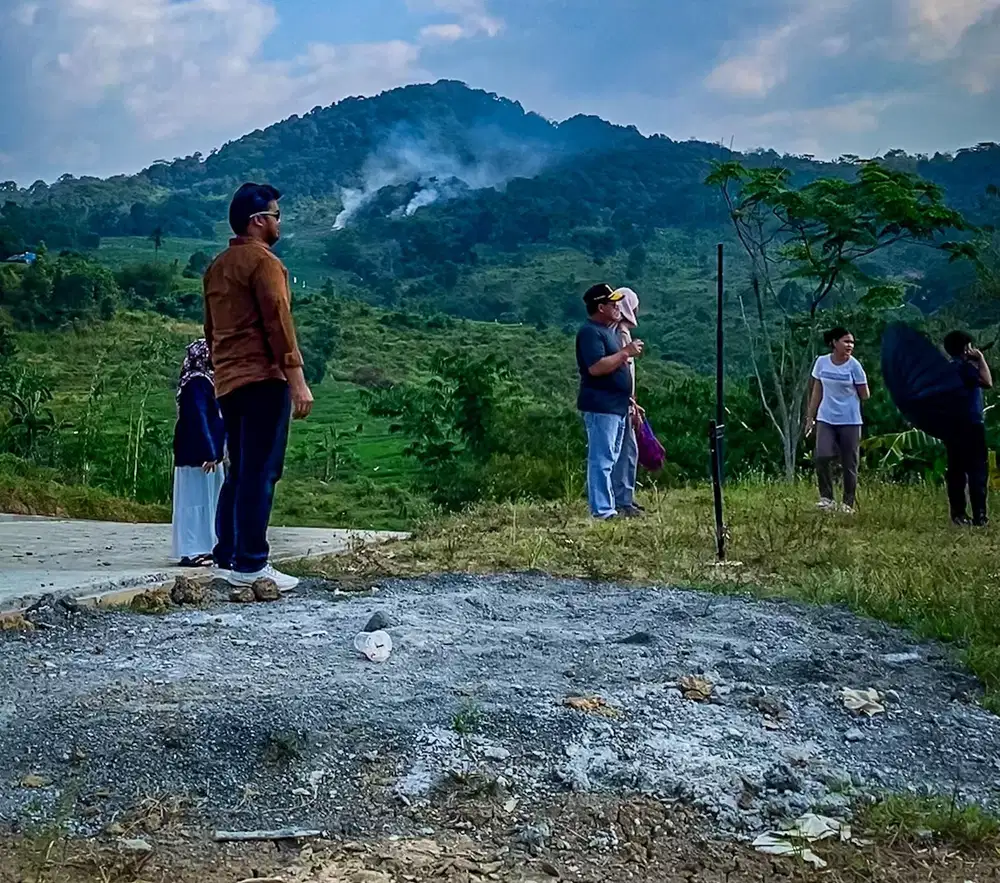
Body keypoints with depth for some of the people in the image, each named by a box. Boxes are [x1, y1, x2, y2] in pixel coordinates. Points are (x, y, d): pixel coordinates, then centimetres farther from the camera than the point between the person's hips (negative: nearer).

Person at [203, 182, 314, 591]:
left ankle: (227, 556, 15)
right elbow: (278, 322, -15)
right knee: (260, 473, -8)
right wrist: (297, 379, -16)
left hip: (228, 383, 9)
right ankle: (250, 565, -10)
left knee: (239, 472, 14)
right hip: (263, 379, -9)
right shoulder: (263, 261, -7)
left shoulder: (217, 266, 19)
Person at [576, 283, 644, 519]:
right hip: (600, 407, -10)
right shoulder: (590, 332, -14)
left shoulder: (609, 330, 18)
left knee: (610, 459, 14)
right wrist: (625, 352, -20)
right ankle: (602, 510, -9)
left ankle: (608, 506, 21)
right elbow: (596, 367, -26)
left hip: (616, 406, 11)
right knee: (601, 460, -10)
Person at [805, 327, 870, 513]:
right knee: (822, 457, -15)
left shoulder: (854, 366, -5)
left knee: (849, 464, 3)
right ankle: (826, 498, -3)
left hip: (850, 421, -2)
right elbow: (817, 392, 10)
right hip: (826, 419, 2)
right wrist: (810, 417, 10)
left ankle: (849, 503, 14)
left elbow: (865, 395, 1)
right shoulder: (822, 362, 2)